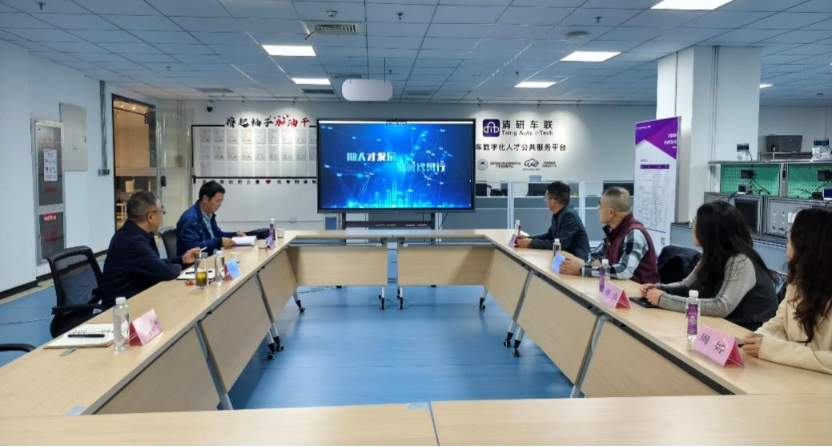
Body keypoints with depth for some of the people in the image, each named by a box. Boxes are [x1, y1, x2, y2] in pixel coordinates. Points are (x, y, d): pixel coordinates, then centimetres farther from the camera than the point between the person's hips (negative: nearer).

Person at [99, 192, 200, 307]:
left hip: (136, 297, 9)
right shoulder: (133, 241, -27)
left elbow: (156, 265, 15)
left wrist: (182, 260, 8)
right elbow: (166, 272, -26)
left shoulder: (132, 233, 4)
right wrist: (178, 267, -6)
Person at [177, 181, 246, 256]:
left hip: (212, 256, 9)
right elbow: (192, 247, -25)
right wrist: (219, 242, -26)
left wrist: (235, 235, 9)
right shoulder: (190, 218, -17)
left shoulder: (209, 215, 10)